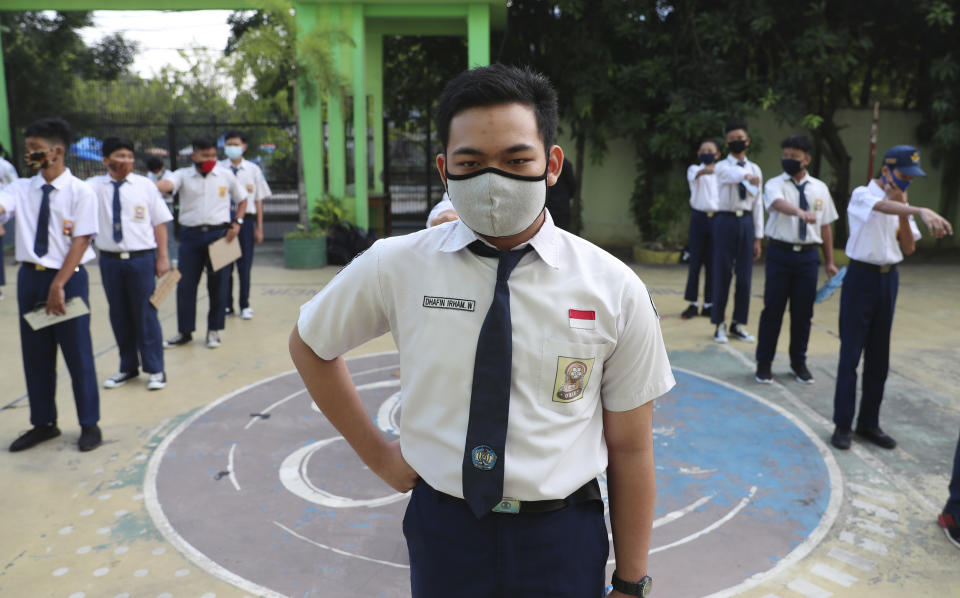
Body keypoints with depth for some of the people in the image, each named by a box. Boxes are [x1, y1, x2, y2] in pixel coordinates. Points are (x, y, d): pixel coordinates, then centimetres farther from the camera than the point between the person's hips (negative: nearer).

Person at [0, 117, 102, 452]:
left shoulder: (80, 192, -8)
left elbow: (81, 241, -12)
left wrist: (58, 285, -16)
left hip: (68, 277, -5)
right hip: (30, 276, 5)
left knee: (77, 354, 4)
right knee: (35, 355, 13)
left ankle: (89, 425, 19)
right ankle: (43, 423, 28)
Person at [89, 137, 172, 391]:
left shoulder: (145, 185, -1)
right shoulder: (94, 186, 0)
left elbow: (159, 222, 1)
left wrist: (163, 257, -1)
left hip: (141, 258, -2)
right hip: (110, 259, 2)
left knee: (145, 314, 4)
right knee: (119, 315, 13)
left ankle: (155, 370, 15)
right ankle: (127, 367, 29)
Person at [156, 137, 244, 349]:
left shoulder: (225, 175, 7)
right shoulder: (183, 175, 3)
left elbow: (242, 200, 18)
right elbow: (167, 184, -19)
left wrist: (236, 222, 4)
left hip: (219, 234, 0)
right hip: (191, 234, 0)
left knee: (217, 284, 4)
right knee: (185, 284, 3)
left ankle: (214, 330, 17)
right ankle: (184, 331, 16)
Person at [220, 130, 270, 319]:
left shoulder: (253, 169, 3)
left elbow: (259, 200, 5)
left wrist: (259, 229, 4)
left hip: (246, 220, 0)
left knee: (245, 266, 6)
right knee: (224, 265, 6)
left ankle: (245, 306, 17)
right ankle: (226, 305, 20)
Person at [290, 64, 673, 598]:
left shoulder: (614, 289, -10)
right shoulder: (395, 266, -9)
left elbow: (630, 449, -5)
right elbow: (309, 344, 8)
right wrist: (375, 452, 3)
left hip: (564, 539, 0)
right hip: (443, 530, 1)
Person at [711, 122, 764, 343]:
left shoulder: (755, 169, 12)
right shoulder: (722, 167, -1)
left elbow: (758, 204, 10)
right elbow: (735, 174, -27)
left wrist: (758, 237, 7)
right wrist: (748, 177, -51)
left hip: (746, 221, 4)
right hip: (726, 220, -4)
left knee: (745, 276, 5)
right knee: (722, 274, 0)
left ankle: (738, 324, 18)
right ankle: (720, 324, 12)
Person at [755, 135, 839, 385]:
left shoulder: (819, 188, 9)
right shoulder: (775, 184, -2)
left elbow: (825, 225, 11)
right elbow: (778, 202, -27)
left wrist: (830, 261, 12)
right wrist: (801, 212, -48)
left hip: (808, 254, 3)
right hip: (780, 253, -3)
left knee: (803, 311, 9)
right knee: (773, 309, 2)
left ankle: (798, 362, 26)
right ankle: (764, 363, 15)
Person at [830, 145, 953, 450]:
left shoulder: (902, 206, 10)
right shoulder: (862, 195, -9)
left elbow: (909, 248, 5)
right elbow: (884, 207, -33)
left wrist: (905, 213, -8)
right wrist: (921, 211, -50)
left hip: (889, 278, 6)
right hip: (862, 276, -6)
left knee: (879, 356, 10)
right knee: (850, 353, -3)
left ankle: (869, 423, 21)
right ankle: (843, 425, 6)